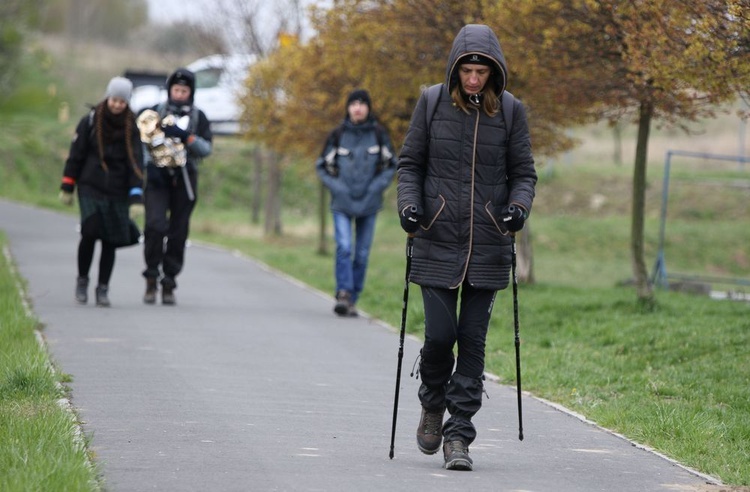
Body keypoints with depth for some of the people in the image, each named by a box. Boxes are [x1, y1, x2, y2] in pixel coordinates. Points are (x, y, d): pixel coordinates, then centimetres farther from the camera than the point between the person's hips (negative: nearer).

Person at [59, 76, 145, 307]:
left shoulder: (131, 128, 2)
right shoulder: (90, 121, -1)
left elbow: (136, 162, -2)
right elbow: (75, 155, 5)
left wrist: (136, 197, -10)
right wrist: (67, 187, 4)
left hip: (117, 192, 1)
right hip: (90, 187, -1)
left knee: (111, 240, 0)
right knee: (90, 232, -15)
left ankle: (103, 288, 12)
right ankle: (82, 279, 6)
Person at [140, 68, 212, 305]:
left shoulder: (198, 117, 10)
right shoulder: (155, 112, 8)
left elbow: (207, 148, 2)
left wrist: (186, 137, -13)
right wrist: (148, 165, -8)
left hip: (184, 179, 1)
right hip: (157, 177, -1)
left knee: (178, 232, 1)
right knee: (155, 225, -17)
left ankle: (168, 283, 10)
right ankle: (151, 278, -6)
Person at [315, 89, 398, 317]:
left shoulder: (378, 134, -1)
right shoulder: (338, 134, -3)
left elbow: (390, 165, 7)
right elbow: (322, 166, 5)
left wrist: (377, 186, -6)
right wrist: (337, 187, -7)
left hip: (368, 203, 2)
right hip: (342, 203, -2)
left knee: (362, 253, 4)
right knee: (344, 247, -19)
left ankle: (352, 300, 13)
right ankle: (343, 294, -21)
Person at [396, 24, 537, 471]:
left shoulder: (511, 111, 2)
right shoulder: (432, 104, 1)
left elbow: (524, 173, 7)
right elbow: (410, 163, 8)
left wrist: (519, 206, -13)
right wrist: (408, 203, -9)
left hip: (488, 247, 0)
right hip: (438, 241, 0)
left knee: (473, 340, -1)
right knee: (439, 334, -6)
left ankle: (458, 435, 5)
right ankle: (433, 405, 25)